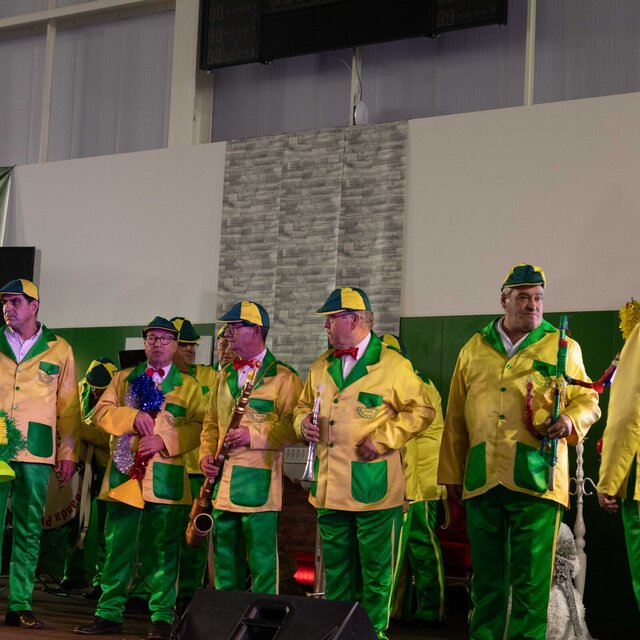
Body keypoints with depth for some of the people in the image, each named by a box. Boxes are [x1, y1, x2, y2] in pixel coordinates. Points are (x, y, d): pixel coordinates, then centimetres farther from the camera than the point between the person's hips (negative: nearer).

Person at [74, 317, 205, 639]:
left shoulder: (189, 386, 8)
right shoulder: (123, 379, 16)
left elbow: (199, 426, -3)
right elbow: (101, 412, 4)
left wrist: (164, 439, -15)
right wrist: (133, 416, -12)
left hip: (166, 478, -2)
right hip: (124, 474, 2)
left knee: (165, 549, 0)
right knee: (117, 547, 5)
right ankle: (109, 613, 12)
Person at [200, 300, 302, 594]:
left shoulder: (282, 377, -3)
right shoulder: (225, 376, 18)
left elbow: (294, 425, -10)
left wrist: (255, 435, -19)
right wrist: (206, 454, 7)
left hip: (259, 484, -6)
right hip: (222, 483, 7)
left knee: (262, 563, -4)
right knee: (224, 563, 11)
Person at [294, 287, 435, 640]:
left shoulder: (392, 364, -6)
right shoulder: (321, 367, 13)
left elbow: (421, 410, -5)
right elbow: (304, 406, 24)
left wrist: (385, 438, -13)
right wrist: (304, 422, 1)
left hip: (374, 489, -6)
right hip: (329, 488, 6)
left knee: (376, 569, 3)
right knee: (336, 569, 15)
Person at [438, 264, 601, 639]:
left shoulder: (563, 347, 8)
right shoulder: (474, 350, 14)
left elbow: (587, 400, 10)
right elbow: (456, 418, 16)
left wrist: (571, 420, -12)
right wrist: (451, 473, 14)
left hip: (536, 480, -2)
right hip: (482, 481, 3)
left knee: (531, 577, -2)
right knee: (486, 573, 10)